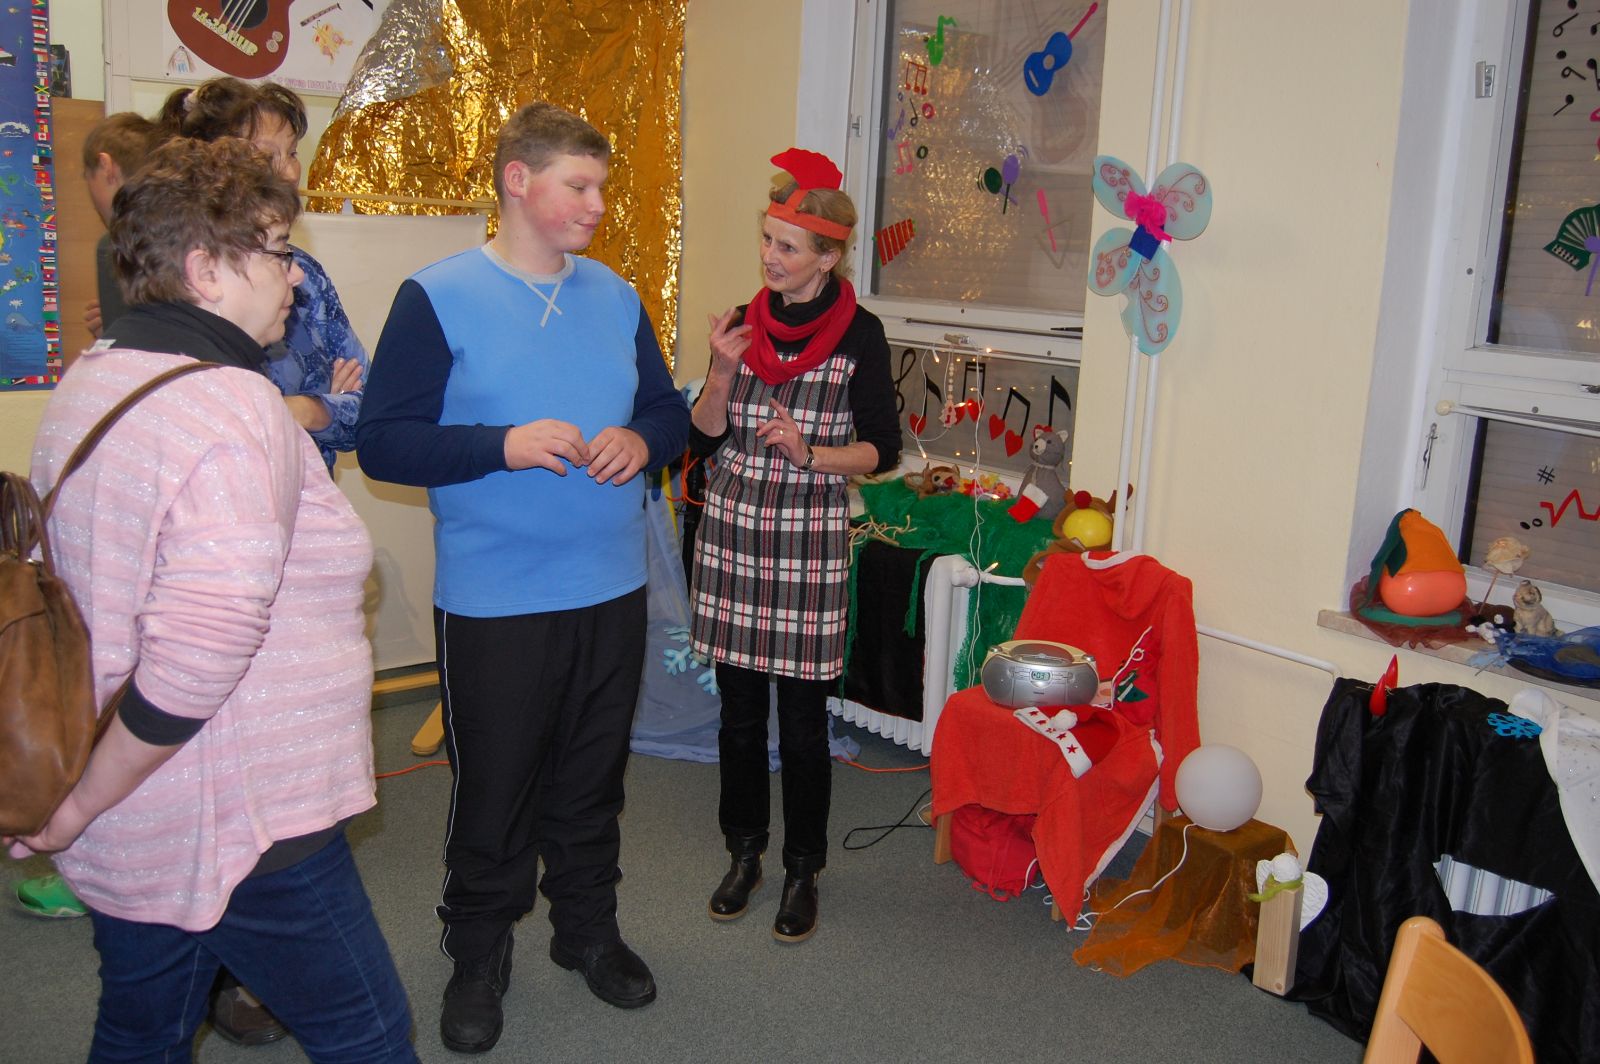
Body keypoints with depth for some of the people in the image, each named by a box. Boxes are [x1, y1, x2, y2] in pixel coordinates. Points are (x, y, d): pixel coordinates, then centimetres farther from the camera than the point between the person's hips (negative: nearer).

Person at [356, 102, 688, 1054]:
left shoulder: (615, 295, 8)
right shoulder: (438, 298, -7)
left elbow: (669, 410, 15)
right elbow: (383, 441, -12)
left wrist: (640, 441, -8)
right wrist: (505, 445, -23)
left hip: (613, 591, 5)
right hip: (493, 604, -4)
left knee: (592, 778, 18)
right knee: (494, 788, 7)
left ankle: (588, 927, 37)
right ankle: (479, 957, 28)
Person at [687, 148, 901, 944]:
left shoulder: (858, 334, -5)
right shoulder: (746, 323, 6)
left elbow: (880, 450, -3)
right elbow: (702, 440, 6)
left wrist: (809, 453, -20)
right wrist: (722, 372, -11)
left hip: (809, 541, -4)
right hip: (732, 534, 4)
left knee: (801, 715, 4)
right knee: (739, 707, 12)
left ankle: (802, 871, 22)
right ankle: (744, 851, 31)